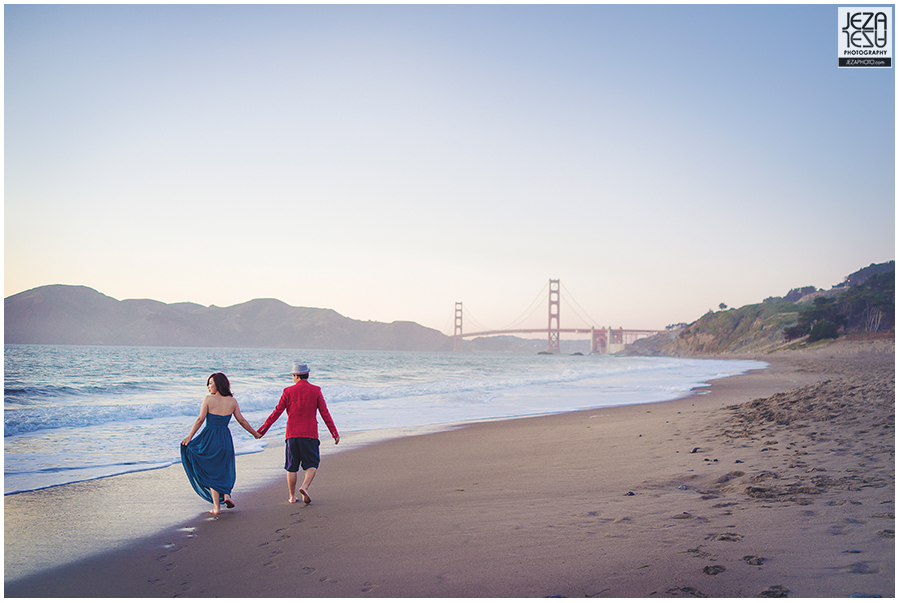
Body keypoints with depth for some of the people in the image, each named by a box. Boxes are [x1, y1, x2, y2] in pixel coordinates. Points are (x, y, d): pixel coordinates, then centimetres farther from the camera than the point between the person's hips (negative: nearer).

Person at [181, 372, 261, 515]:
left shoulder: (208, 399, -8)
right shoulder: (232, 401, 0)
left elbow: (200, 419, -16)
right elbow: (242, 421, 4)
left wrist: (189, 437, -11)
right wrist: (254, 433, 17)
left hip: (209, 439, -2)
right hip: (225, 439, 2)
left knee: (212, 472, 11)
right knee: (224, 469, 25)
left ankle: (216, 506, 10)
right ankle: (226, 494, 6)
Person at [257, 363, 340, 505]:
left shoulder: (288, 391, 0)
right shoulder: (316, 391, -1)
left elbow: (277, 412, -1)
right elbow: (325, 413, -2)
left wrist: (262, 429, 7)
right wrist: (334, 433, 4)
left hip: (292, 434, 1)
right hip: (310, 434, -1)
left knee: (292, 467, 11)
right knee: (311, 464, 7)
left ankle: (292, 496, 14)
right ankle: (305, 486, -17)